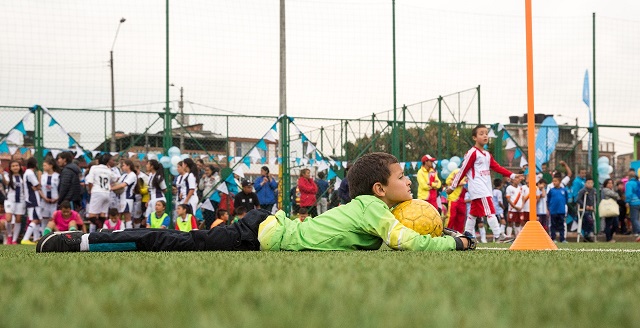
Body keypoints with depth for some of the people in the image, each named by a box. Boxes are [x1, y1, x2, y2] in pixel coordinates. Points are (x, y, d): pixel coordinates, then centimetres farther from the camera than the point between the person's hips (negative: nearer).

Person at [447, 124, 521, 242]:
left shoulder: (487, 155, 17)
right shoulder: (472, 153, -9)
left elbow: (497, 167, 12)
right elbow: (462, 170, -8)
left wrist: (511, 175, 1)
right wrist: (452, 186, -5)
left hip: (486, 187, 9)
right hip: (477, 187, -9)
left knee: (474, 212, 12)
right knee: (490, 210, -14)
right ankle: (498, 235, -17)